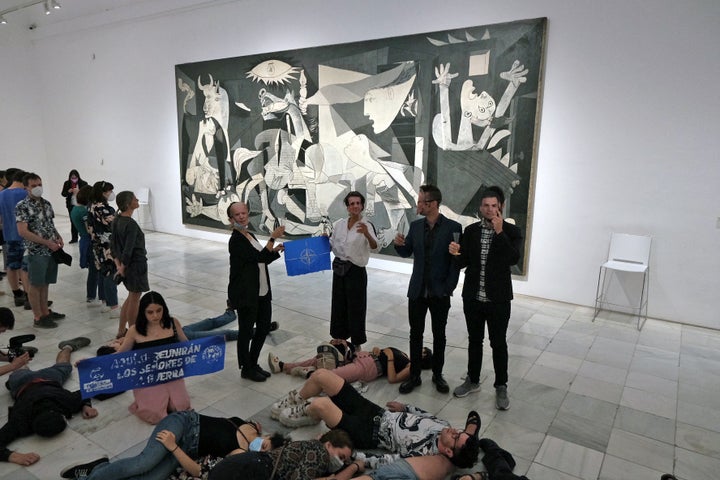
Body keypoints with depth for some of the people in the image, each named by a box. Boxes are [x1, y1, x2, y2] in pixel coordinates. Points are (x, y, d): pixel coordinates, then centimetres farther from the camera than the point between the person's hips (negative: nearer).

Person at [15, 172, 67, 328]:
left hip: (52, 250, 6)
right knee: (35, 285, 5)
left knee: (45, 283, 16)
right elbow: (23, 232, -17)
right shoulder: (22, 206, -11)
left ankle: (45, 312, 28)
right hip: (36, 252, -6)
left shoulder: (46, 203, 9)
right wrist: (47, 242, -18)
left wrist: (58, 237, 1)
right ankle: (38, 318, 13)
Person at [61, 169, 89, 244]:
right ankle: (74, 238, 16)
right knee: (73, 222, 10)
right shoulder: (67, 183, 4)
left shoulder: (83, 183, -6)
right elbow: (63, 193, 7)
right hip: (71, 206, 4)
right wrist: (68, 191, -13)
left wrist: (79, 191, -23)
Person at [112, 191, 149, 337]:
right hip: (136, 264, -9)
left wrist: (119, 265, 7)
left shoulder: (116, 221, 5)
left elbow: (113, 244, 8)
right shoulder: (131, 224, -23)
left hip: (127, 265, 9)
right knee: (134, 300, 5)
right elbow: (128, 250, -24)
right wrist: (122, 268, -11)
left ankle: (121, 331, 30)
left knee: (131, 297, 22)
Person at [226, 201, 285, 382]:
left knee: (264, 327, 16)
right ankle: (246, 369, 24)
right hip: (245, 295, -9)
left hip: (262, 292, 9)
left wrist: (276, 250, 2)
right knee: (246, 331, 6)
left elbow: (261, 260, 16)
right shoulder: (236, 241, -17)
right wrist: (273, 238, -23)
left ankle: (253, 363, 33)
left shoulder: (250, 236, 11)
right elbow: (260, 257, -24)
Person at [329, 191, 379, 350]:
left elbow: (374, 248, -28)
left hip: (356, 271, -5)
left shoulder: (367, 226, -12)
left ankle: (357, 343, 20)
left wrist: (366, 234, -46)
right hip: (339, 269, 5)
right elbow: (332, 246, 13)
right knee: (338, 305, 15)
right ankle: (339, 338, 34)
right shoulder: (339, 224, 3)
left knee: (355, 307, 4)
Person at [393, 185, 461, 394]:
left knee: (439, 335, 13)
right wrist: (399, 244, -11)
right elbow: (406, 253, 11)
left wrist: (449, 287, -12)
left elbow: (456, 260, -9)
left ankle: (437, 374, 28)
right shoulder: (415, 226, 2)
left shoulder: (452, 227, -10)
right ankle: (414, 375, 22)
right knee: (415, 334, 10)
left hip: (440, 293, -3)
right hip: (417, 291, 3)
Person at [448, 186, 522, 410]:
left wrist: (500, 232, -27)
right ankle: (472, 380, 34)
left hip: (498, 299, -3)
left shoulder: (511, 231, -7)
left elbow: (514, 259, -22)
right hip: (472, 297, 3)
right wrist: (456, 253, -20)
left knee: (498, 343, 9)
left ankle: (501, 387, 26)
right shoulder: (471, 230, 2)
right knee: (474, 340, 17)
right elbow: (463, 262, 2)